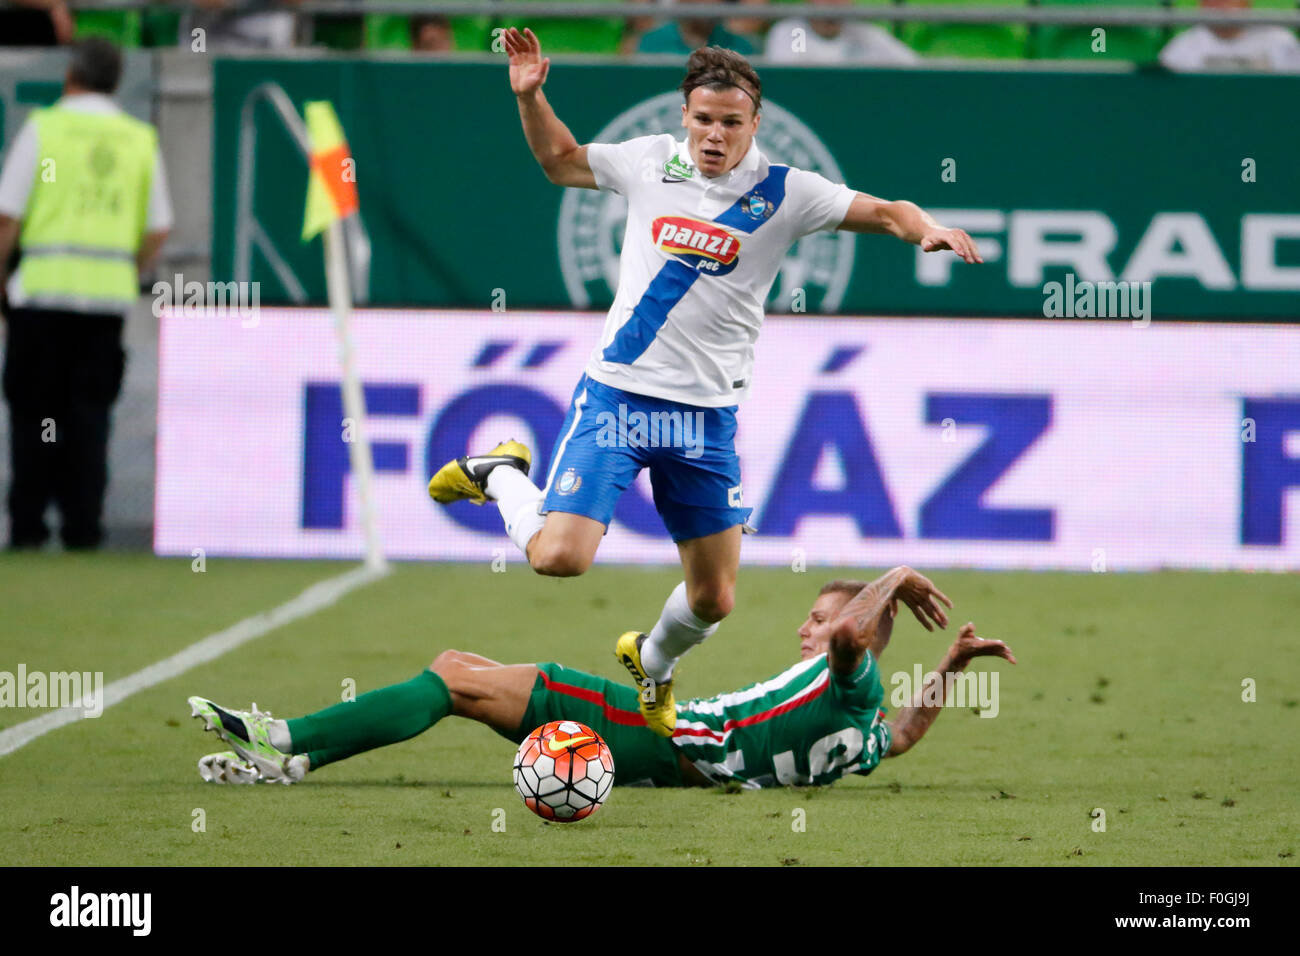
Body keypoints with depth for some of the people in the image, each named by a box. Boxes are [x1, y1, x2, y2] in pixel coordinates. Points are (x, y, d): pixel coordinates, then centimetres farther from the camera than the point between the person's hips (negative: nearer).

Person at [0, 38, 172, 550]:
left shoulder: (44, 128, -1)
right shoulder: (141, 139, 8)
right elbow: (157, 229, 8)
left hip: (45, 288, -2)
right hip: (111, 291, 2)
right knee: (90, 412, 6)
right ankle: (82, 522, 1)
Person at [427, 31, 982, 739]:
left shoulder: (784, 193, -2)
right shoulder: (649, 162, 3)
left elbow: (882, 212, -2)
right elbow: (561, 161, 21)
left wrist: (926, 229, -23)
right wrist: (530, 96, 7)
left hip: (707, 413, 1)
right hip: (616, 390, -1)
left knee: (714, 598, 4)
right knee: (559, 556, -18)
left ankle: (651, 664, 38)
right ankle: (501, 475, 15)